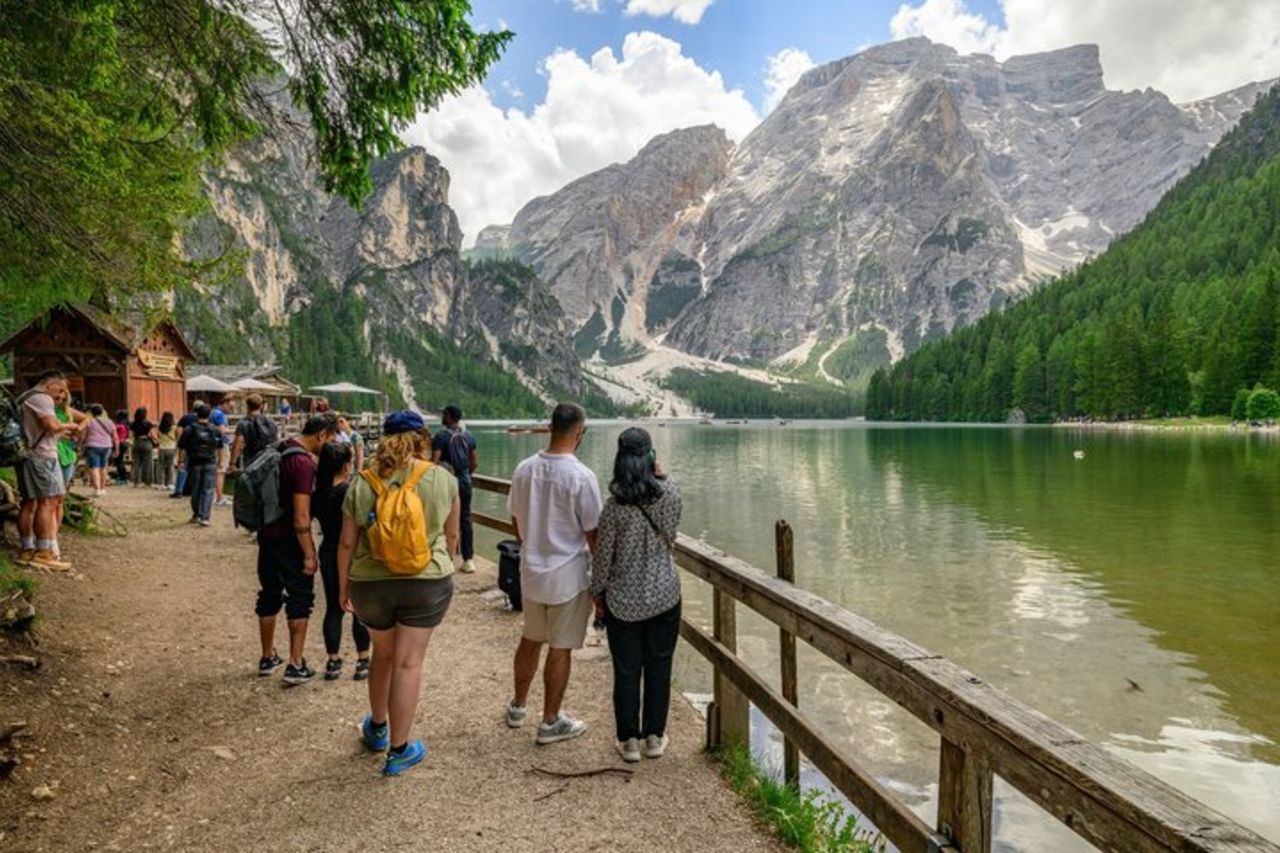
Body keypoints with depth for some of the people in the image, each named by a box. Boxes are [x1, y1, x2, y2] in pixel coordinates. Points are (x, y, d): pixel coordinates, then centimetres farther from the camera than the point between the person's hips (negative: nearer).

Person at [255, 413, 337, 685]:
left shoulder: (282, 450, 6)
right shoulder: (304, 463, -21)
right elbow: (301, 516, -23)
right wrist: (309, 555, -18)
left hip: (267, 534, 8)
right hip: (289, 539, -8)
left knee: (269, 594, 18)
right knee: (300, 598, 2)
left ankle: (267, 658, 31)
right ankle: (295, 665, 5)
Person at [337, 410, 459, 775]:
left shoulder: (362, 483, -5)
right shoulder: (442, 479, -6)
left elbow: (347, 543, 0)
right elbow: (452, 535, 4)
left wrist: (343, 585, 14)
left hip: (371, 583, 2)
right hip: (427, 582, -2)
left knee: (382, 653, 23)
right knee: (409, 663, 6)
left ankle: (377, 728, 41)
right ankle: (399, 751, 15)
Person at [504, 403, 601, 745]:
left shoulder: (523, 469, -2)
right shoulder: (581, 477, -20)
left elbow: (516, 522, 9)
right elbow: (593, 535, -14)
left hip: (531, 572, 6)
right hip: (568, 576, -6)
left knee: (530, 639, 22)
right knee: (560, 649, 8)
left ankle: (518, 707, 38)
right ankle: (550, 722, 21)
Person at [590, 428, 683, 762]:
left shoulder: (615, 507, -18)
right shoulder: (670, 495, -12)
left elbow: (602, 556, -10)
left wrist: (598, 594, 7)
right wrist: (661, 475, 4)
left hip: (623, 603, -2)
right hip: (664, 597, 2)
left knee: (626, 672, 13)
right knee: (659, 668, 16)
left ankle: (629, 740, 26)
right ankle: (654, 737, 29)